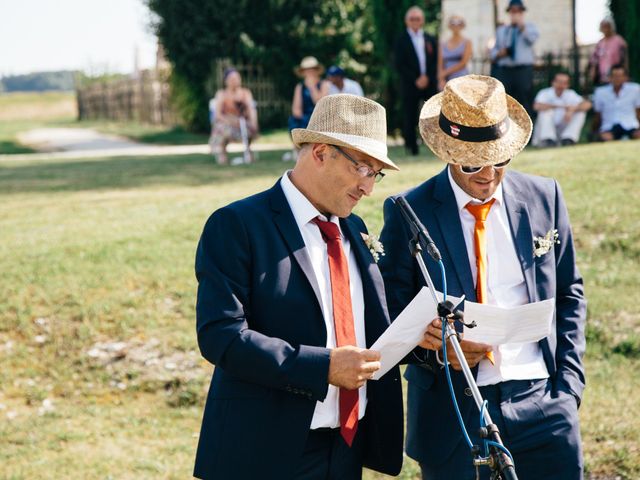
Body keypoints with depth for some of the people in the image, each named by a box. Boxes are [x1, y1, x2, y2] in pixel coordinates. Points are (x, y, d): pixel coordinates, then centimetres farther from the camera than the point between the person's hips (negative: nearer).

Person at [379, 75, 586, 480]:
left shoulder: (544, 198, 6)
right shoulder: (408, 213, -3)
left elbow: (568, 294, 13)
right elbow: (389, 312, 1)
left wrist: (569, 382, 4)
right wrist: (437, 349, -17)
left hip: (541, 402, 2)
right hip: (453, 412, -2)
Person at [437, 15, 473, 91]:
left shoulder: (467, 43, 4)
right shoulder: (443, 45, 14)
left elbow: (463, 63, -5)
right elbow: (440, 66, 9)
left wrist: (446, 72, -4)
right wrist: (442, 80, -8)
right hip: (446, 82, 3)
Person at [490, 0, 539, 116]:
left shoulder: (529, 27, 11)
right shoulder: (501, 30, 21)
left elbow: (532, 38, -13)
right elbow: (493, 51, 18)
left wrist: (521, 25, -19)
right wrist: (499, 53, -4)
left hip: (523, 70, -3)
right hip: (504, 70, 3)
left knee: (524, 104, -5)